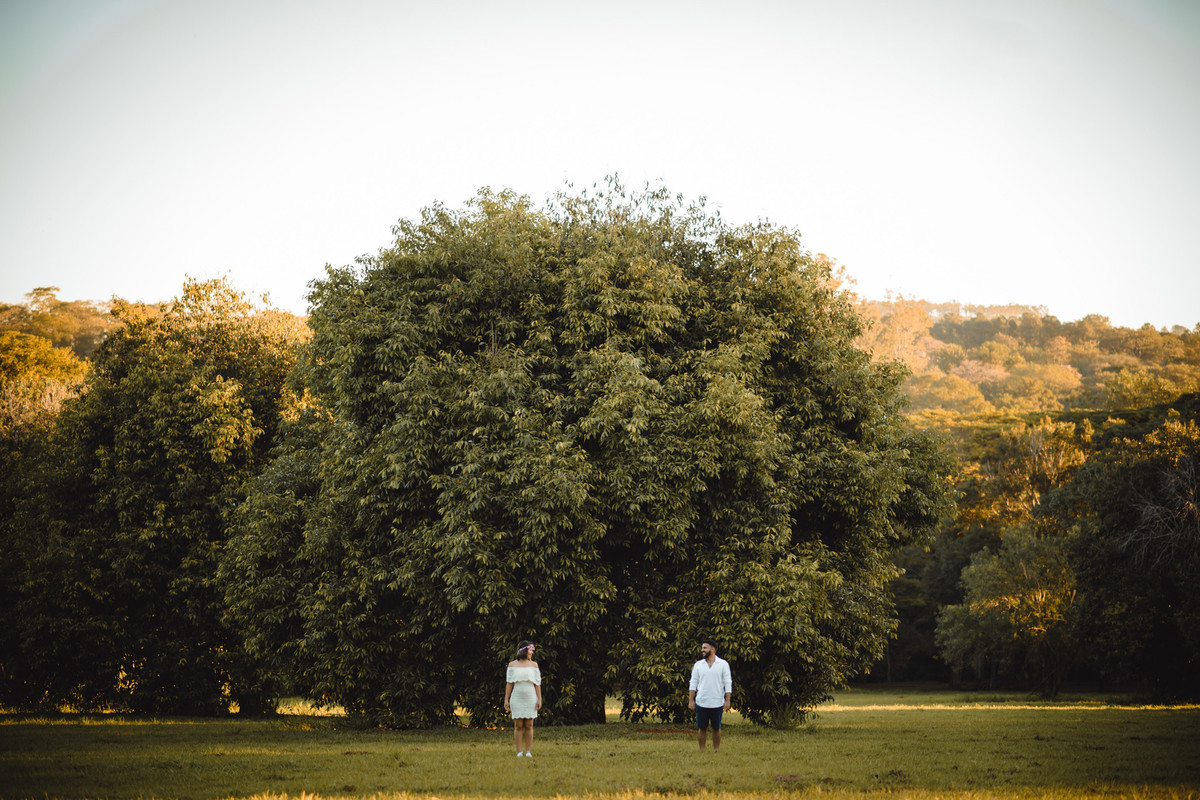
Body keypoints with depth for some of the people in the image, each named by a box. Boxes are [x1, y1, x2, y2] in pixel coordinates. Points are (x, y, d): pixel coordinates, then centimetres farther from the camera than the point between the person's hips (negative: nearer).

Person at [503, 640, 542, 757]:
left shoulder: (533, 665, 8)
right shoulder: (512, 664, 5)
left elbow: (537, 683, 6)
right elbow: (509, 683, 5)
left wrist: (539, 699, -1)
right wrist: (506, 700, 1)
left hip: (530, 699, 1)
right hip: (517, 698, -1)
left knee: (529, 725, 1)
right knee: (518, 725, -1)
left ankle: (528, 752, 5)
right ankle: (519, 752, 3)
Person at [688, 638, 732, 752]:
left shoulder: (723, 664, 0)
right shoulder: (698, 665, 6)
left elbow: (728, 684, -1)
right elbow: (693, 683, 7)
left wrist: (727, 701, -6)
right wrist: (691, 700, 0)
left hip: (717, 703, -2)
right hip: (701, 703, 2)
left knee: (716, 728, 6)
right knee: (702, 728, 4)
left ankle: (716, 751, 15)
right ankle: (701, 751, 11)